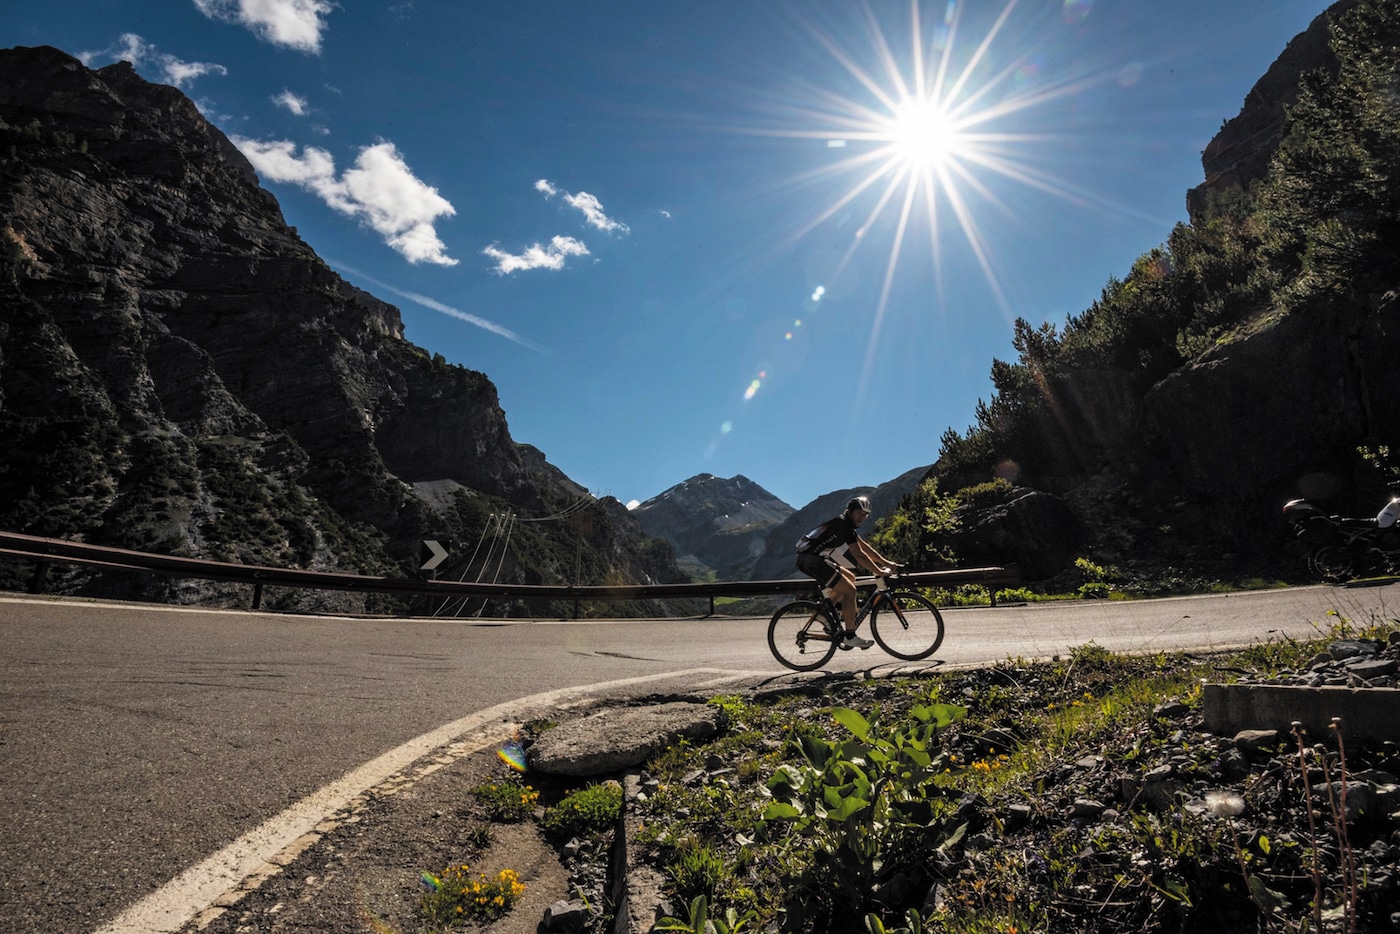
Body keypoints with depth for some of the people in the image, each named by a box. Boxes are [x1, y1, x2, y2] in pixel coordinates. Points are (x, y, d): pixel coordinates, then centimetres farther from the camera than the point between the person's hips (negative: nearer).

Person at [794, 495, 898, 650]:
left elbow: (864, 546, 22)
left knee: (849, 577, 20)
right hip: (811, 560, -11)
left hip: (812, 558, 11)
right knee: (849, 590, -10)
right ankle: (850, 637, -3)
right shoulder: (844, 525, -14)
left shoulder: (846, 524, 17)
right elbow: (859, 555, -17)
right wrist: (880, 572, -13)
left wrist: (885, 562, 19)